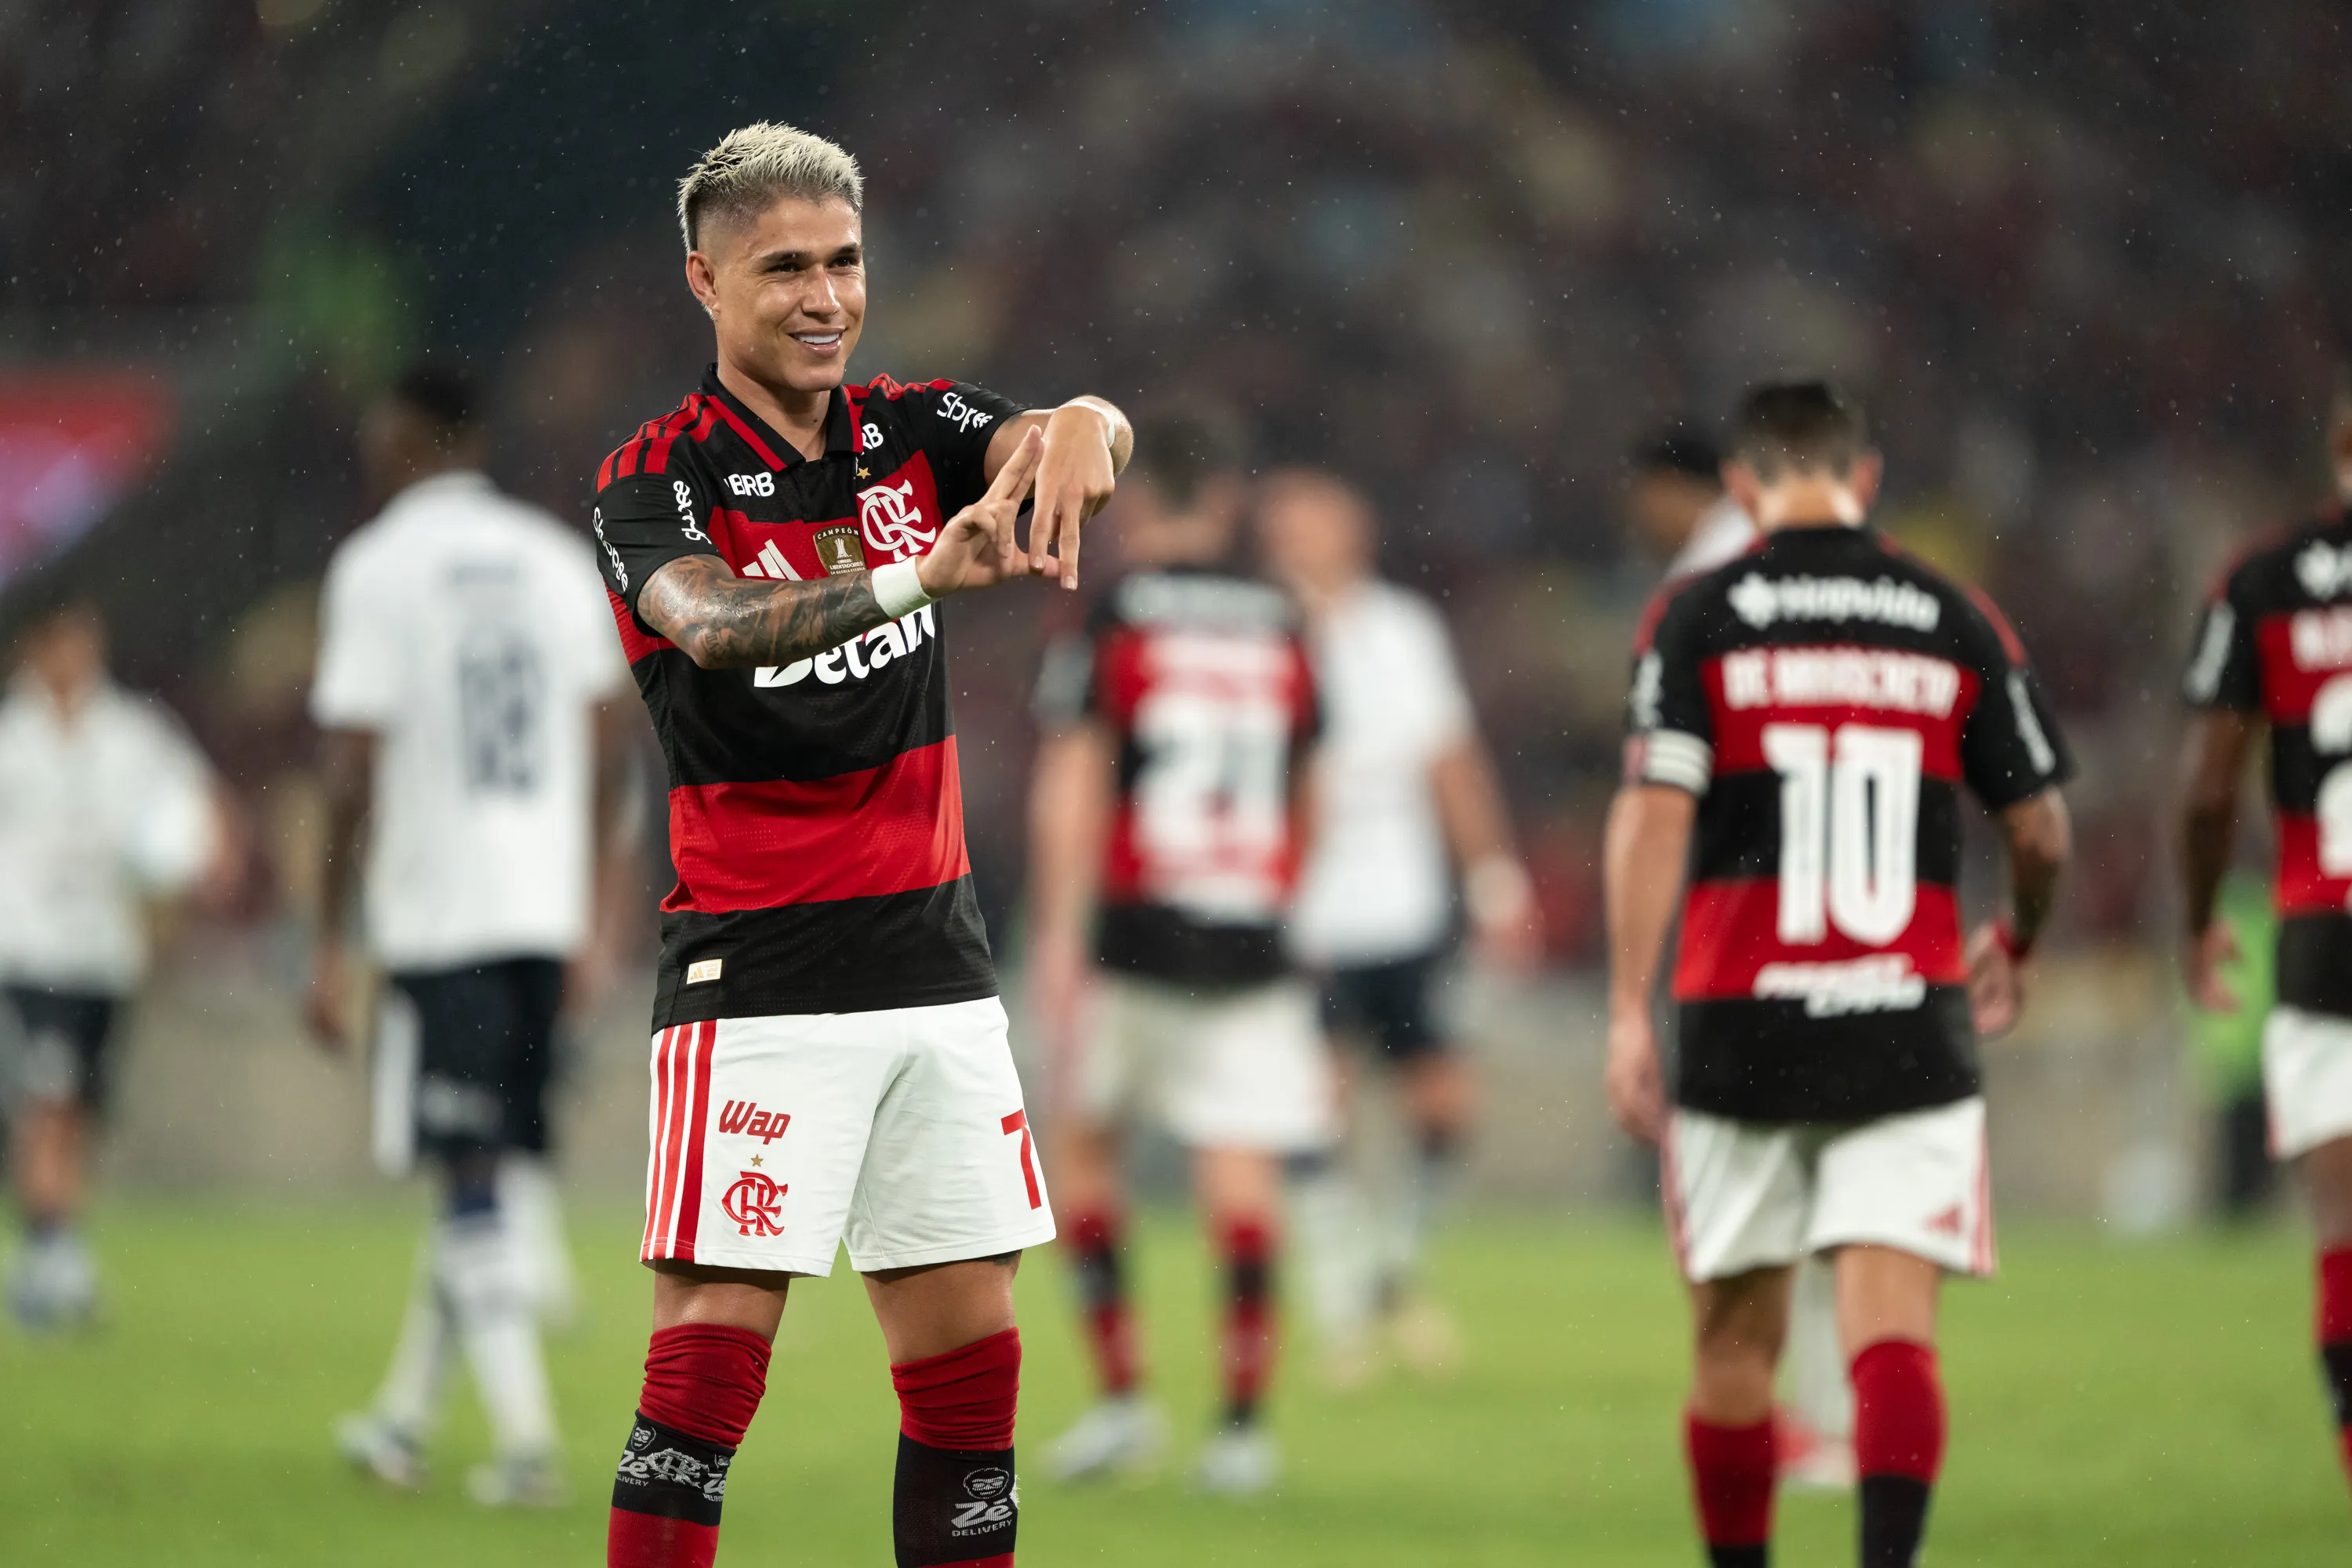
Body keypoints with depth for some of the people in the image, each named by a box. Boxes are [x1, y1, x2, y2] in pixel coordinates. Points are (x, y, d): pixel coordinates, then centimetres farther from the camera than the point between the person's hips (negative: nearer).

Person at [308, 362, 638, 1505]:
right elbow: (608, 754, 11)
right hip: (544, 907, 5)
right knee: (496, 1165, 14)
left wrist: (332, 948, -5)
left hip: (435, 916, -5)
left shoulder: (375, 567, -7)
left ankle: (525, 1435, -12)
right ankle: (404, 1419, 25)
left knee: (475, 1179, -4)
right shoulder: (559, 561, 10)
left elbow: (351, 777, -10)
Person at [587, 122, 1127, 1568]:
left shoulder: (910, 431, 8)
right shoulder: (656, 483, -7)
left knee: (970, 1356, 5)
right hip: (756, 975, -5)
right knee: (714, 1349, -12)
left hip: (937, 959, 5)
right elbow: (711, 621, -28)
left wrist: (1076, 433, -36)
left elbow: (1082, 433, -10)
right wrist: (916, 576, -45)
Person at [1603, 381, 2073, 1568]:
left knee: (1737, 1338, 13)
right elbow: (2042, 833, 10)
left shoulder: (1697, 618, 0)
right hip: (1910, 1026, 0)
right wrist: (2015, 947, 30)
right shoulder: (1958, 624, 6)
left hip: (1742, 1025, 0)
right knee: (1892, 1326, -8)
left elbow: (1653, 813, -10)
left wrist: (1628, 1014, -11)